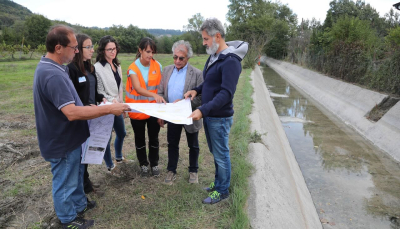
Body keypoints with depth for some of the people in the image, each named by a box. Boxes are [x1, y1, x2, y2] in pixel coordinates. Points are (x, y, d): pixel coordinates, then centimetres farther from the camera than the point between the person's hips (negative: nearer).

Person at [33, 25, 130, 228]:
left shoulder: (49, 67, 5)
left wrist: (95, 108, 13)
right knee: (65, 182, 12)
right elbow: (72, 113, -36)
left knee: (76, 174, 27)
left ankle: (79, 204, 48)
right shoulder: (53, 75, -31)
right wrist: (109, 109, -32)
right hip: (62, 142, -10)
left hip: (67, 137, 10)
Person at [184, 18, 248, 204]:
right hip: (208, 115, 9)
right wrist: (197, 90, 3)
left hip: (220, 118, -9)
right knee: (215, 153, 21)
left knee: (221, 155, 7)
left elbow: (226, 93, -26)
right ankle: (218, 182, 40)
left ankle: (223, 190, 26)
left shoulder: (230, 61, -20)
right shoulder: (214, 56, 9)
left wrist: (203, 110, -31)